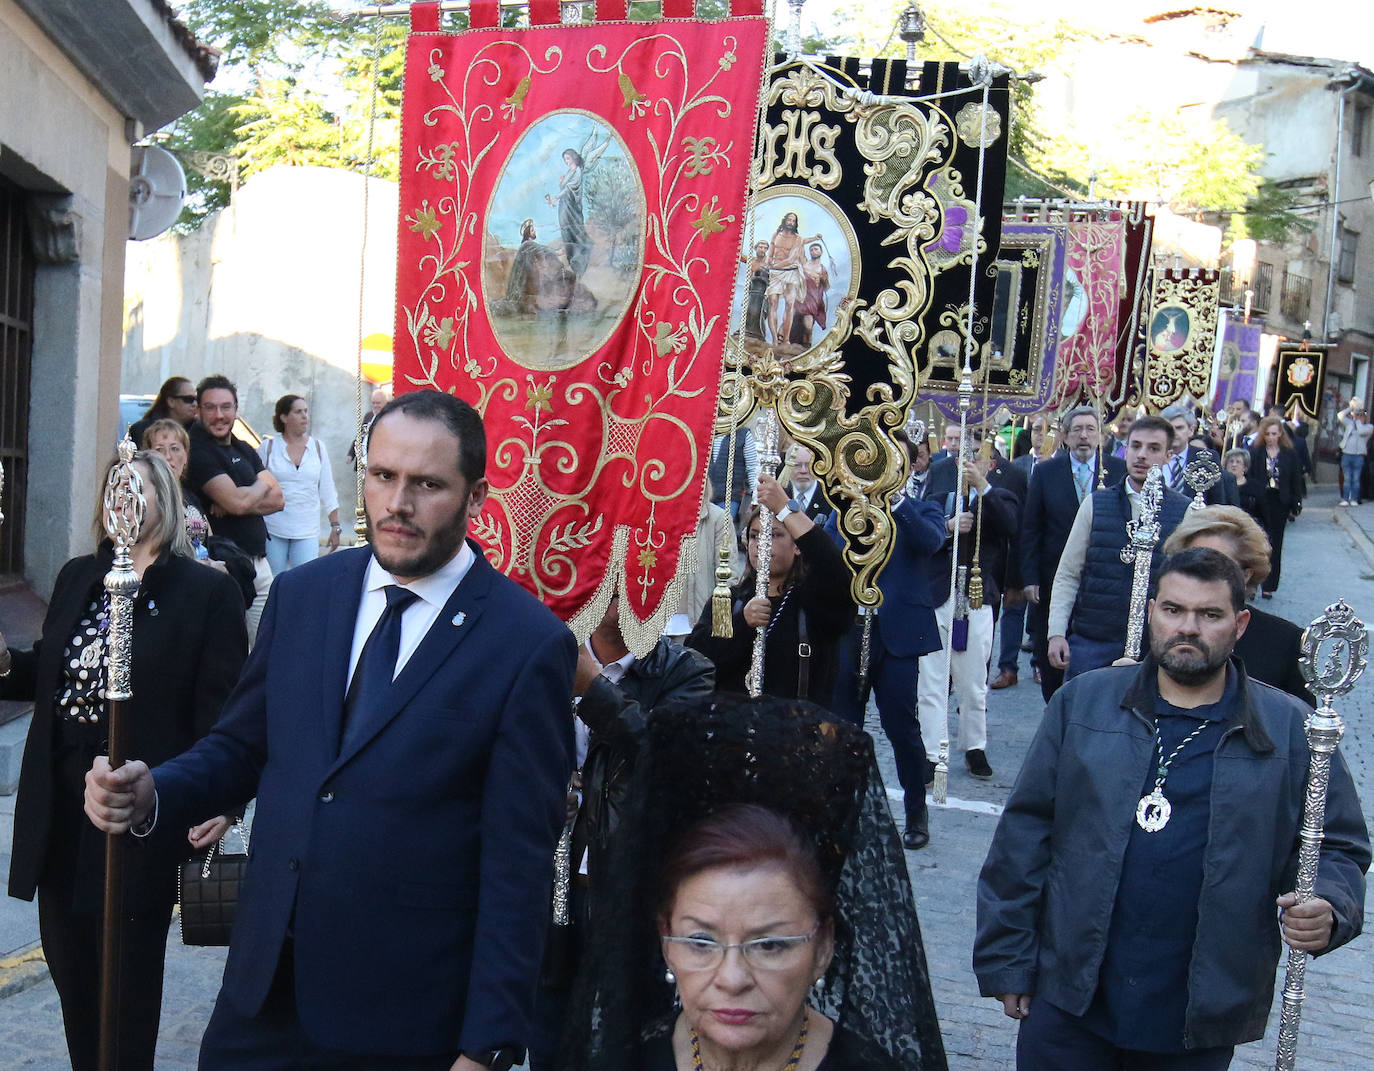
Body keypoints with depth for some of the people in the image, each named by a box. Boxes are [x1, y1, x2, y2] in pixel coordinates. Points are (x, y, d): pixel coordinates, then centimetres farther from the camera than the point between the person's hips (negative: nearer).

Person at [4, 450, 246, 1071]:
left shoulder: (207, 592, -8)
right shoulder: (77, 579, 10)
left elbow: (223, 710, -12)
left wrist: (222, 800, -22)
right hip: (61, 811, 6)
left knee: (128, 981, 6)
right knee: (70, 968, 15)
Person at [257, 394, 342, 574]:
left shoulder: (317, 447, 8)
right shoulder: (268, 446, 1)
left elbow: (327, 492, 12)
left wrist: (335, 526, 9)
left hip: (307, 532, 1)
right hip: (272, 530, -1)